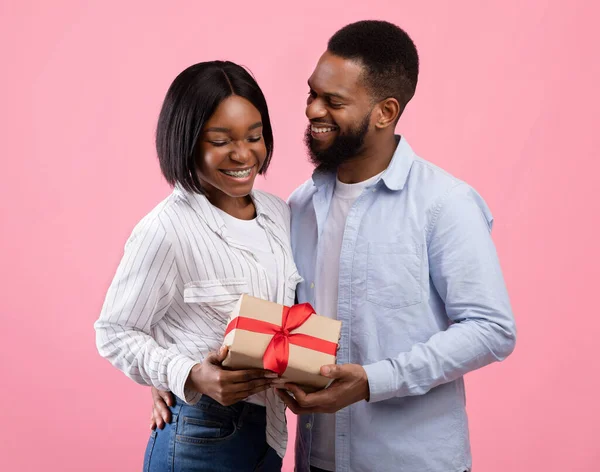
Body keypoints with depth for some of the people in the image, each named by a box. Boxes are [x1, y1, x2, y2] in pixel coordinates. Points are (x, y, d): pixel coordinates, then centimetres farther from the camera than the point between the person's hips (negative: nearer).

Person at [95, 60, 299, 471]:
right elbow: (116, 334, -12)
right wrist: (192, 377, -25)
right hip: (199, 439, -6)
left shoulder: (280, 213, 1)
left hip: (270, 429, 6)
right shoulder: (166, 230, -19)